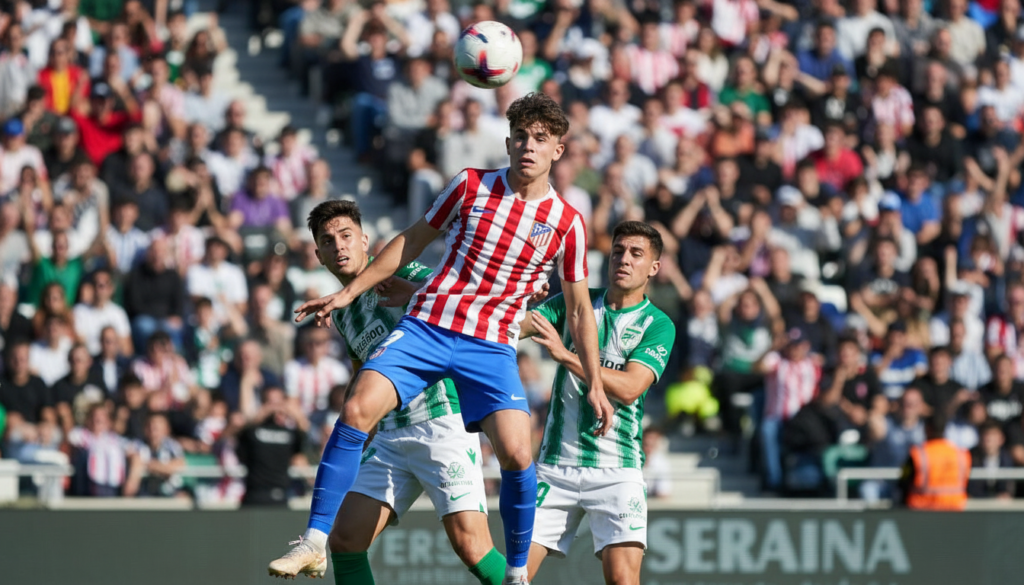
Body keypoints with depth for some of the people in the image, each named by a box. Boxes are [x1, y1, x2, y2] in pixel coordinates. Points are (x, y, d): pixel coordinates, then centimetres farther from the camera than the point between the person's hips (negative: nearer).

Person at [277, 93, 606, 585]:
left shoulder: (567, 223, 2)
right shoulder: (470, 186, 3)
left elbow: (578, 309, 10)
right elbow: (413, 240, 14)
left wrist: (594, 384, 5)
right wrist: (349, 292, 13)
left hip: (491, 345, 0)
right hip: (426, 325, 0)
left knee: (516, 452, -20)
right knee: (357, 410, -20)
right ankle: (314, 542, -12)